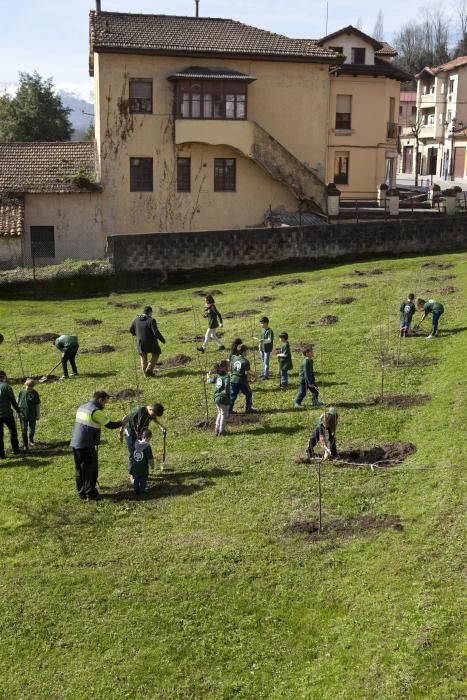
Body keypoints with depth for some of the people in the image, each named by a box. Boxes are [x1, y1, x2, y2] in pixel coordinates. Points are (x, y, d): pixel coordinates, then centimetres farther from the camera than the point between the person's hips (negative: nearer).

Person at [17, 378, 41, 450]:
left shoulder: (35, 394, -8)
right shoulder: (22, 392, -6)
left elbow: (38, 405, -2)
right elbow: (18, 401, 9)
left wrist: (38, 415, 0)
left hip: (32, 414, 0)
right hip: (23, 414, 0)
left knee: (32, 429, 15)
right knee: (24, 430, -5)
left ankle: (31, 440, 42)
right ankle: (25, 445, 3)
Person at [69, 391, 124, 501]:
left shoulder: (82, 407, 14)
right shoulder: (95, 411, -13)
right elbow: (109, 425, -10)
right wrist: (121, 423, 5)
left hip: (75, 443, 8)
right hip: (87, 445, -8)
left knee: (80, 470, 14)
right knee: (91, 470, 3)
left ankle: (82, 493, 21)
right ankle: (90, 494, 6)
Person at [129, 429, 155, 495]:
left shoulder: (136, 443, -10)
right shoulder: (147, 446, -24)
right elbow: (150, 458, -17)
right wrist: (152, 465, 1)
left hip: (135, 467, 5)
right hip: (143, 467, -5)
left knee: (136, 479, 21)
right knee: (143, 479, 14)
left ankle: (136, 489, 29)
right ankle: (142, 490, 22)